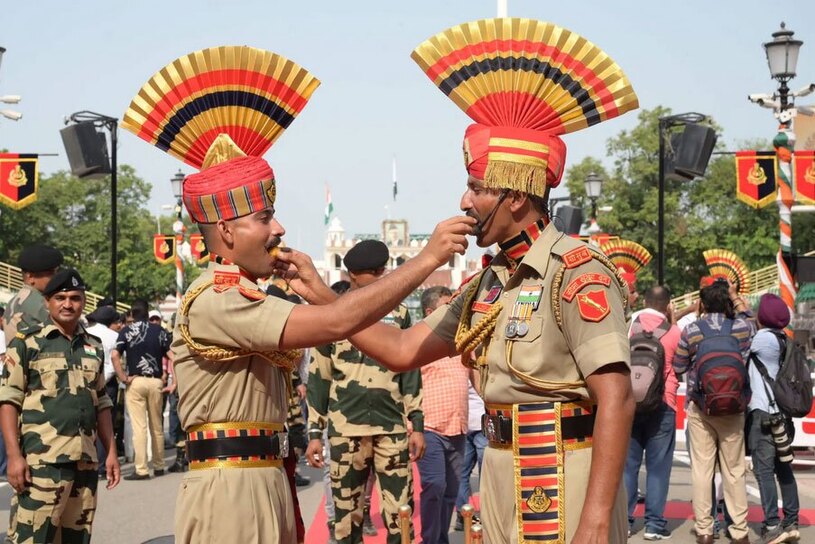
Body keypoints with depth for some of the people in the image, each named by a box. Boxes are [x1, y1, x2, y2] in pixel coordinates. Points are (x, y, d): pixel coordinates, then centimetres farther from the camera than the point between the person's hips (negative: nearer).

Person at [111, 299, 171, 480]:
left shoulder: (126, 331, 0)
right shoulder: (159, 330, 6)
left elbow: (114, 355, -13)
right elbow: (172, 355, -3)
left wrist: (123, 377, -8)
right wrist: (166, 375, 4)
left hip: (135, 382, -2)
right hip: (156, 381, 2)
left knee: (139, 427, -4)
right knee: (156, 427, 13)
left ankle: (141, 469, -6)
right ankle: (159, 466, 21)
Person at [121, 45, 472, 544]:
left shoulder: (242, 298, 17)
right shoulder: (214, 300, -16)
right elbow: (337, 323, -26)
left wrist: (316, 290, 6)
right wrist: (428, 259, -22)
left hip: (265, 483, 10)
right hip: (231, 487, -10)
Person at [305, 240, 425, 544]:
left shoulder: (398, 312, 9)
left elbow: (410, 371, 11)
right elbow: (318, 377, 5)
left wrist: (417, 425, 5)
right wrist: (315, 432, 1)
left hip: (393, 428, 1)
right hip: (346, 429, -1)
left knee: (400, 515, -1)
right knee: (347, 517, 4)